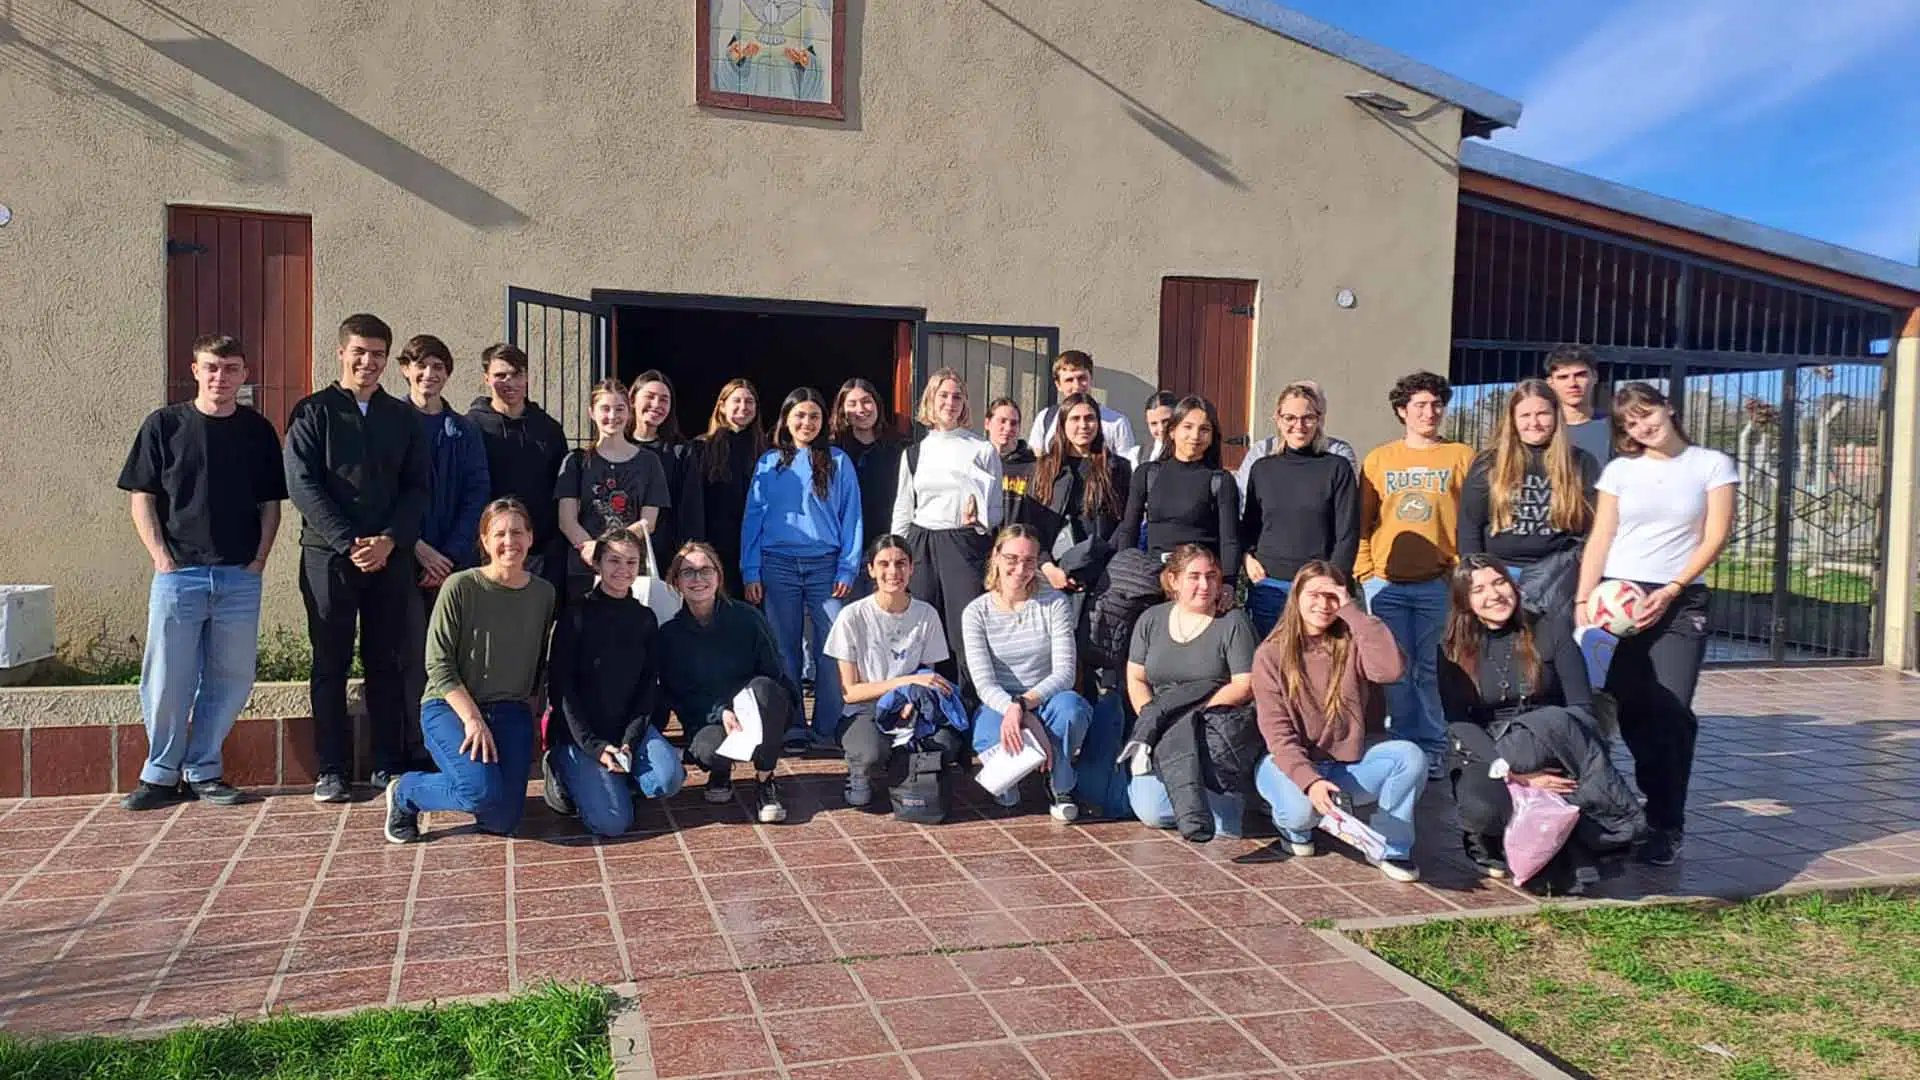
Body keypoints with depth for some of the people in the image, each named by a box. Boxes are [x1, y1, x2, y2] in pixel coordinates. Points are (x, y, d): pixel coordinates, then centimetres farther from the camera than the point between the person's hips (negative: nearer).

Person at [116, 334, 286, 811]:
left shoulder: (258, 430, 8)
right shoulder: (164, 425, 3)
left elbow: (271, 503, 12)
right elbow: (142, 497, 4)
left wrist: (259, 558, 1)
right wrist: (161, 556, -6)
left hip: (241, 578, 2)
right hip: (178, 574, -2)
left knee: (231, 679, 5)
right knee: (167, 679, 1)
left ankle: (203, 771, 18)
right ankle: (161, 774, 16)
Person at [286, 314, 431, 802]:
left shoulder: (402, 417, 12)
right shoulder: (313, 412, 4)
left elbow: (418, 487, 6)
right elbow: (302, 485, -5)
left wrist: (388, 541, -10)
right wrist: (350, 543, -13)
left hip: (391, 557, 2)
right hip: (329, 556, -2)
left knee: (387, 664, 7)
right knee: (330, 665, 4)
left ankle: (389, 765, 15)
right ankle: (330, 770, 10)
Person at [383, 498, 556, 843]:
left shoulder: (543, 594, 5)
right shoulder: (460, 587, -10)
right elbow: (438, 665, -10)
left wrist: (528, 729, 7)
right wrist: (472, 719, -18)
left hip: (511, 712, 4)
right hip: (450, 707, -4)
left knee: (503, 821, -8)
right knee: (484, 792, -29)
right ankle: (404, 792, 3)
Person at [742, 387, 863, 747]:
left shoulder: (838, 461, 8)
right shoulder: (769, 463, 11)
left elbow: (850, 517, 5)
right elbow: (753, 518, 9)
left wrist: (848, 569, -4)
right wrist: (750, 572, 1)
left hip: (825, 565, -1)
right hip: (778, 565, 1)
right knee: (785, 649, 5)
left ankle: (828, 730, -1)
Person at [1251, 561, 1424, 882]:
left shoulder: (1352, 643, -4)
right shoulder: (1270, 654, -9)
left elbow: (1392, 669, -27)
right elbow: (1277, 732, -15)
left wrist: (1352, 611, -21)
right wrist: (1309, 780, -31)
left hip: (1351, 757, 2)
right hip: (1292, 760, -2)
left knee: (1411, 757, -24)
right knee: (1302, 809, -33)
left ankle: (1392, 847, -5)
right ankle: (1294, 828, 6)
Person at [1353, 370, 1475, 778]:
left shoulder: (1461, 457, 6)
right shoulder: (1378, 460, 10)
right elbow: (1363, 520, 10)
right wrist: (1364, 570, 1)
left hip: (1439, 583, -2)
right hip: (1386, 583, 2)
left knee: (1431, 669, 1)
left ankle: (1433, 752, 11)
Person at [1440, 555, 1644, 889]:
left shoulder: (1552, 630, 2)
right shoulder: (1454, 651, 2)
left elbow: (1582, 709, -4)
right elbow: (1460, 726, -6)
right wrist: (1516, 775, -23)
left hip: (1550, 760, 1)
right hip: (1483, 758, 0)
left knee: (1554, 721, -35)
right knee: (1483, 806, -36)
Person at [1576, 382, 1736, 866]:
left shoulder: (1712, 465, 5)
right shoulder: (1620, 469, 9)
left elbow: (1715, 538, -1)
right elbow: (1600, 539, 5)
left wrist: (1671, 590, -11)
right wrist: (1582, 599, -5)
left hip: (1680, 603, -1)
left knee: (1670, 712, -8)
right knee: (1630, 710, -1)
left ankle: (1667, 826, -1)